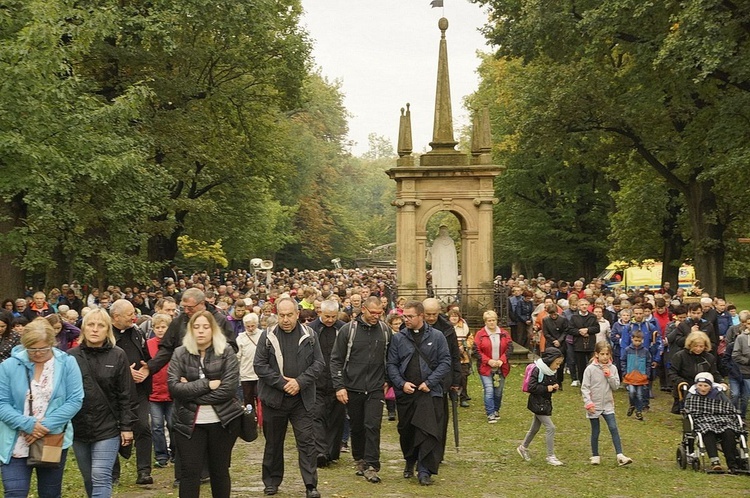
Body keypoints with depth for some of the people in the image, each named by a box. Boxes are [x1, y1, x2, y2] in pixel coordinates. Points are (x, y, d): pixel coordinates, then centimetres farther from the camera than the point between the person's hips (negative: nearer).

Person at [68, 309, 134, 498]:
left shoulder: (118, 356, -3)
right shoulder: (71, 356, 0)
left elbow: (125, 395, -2)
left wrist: (126, 427, -5)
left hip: (107, 428, -3)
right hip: (79, 427, 3)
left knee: (101, 478, -9)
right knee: (89, 480, 13)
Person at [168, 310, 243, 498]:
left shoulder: (226, 352, -2)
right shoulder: (180, 353, 1)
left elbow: (230, 387, -14)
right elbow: (173, 387, -11)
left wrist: (192, 391, -15)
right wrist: (207, 384, -17)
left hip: (222, 421, 0)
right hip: (189, 423, 0)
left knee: (220, 471, 12)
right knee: (189, 473, 1)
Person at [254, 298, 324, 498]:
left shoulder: (309, 335, 0)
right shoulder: (268, 336, -2)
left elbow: (319, 363, 0)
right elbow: (260, 365, -5)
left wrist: (299, 382, -13)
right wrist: (282, 383, -13)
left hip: (302, 399, 0)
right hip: (274, 398, 1)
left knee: (307, 442, -2)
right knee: (273, 442, 12)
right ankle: (272, 482, 26)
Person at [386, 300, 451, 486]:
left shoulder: (437, 337, 0)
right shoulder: (398, 338, 3)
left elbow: (445, 362, -2)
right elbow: (392, 364, 4)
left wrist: (430, 382, -11)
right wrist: (402, 383, -10)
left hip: (430, 393, -2)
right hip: (405, 393, 2)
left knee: (428, 432, -7)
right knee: (406, 431, 13)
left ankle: (424, 470, -1)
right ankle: (410, 461, 35)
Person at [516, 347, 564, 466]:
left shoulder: (553, 372, 4)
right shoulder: (537, 370, -20)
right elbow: (531, 387, -23)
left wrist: (555, 387, -5)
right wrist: (547, 388, -23)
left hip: (546, 403, 9)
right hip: (537, 403, -9)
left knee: (535, 428, 20)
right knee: (550, 428, -11)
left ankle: (523, 447, 40)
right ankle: (550, 456, -3)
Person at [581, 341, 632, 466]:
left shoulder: (612, 368, 0)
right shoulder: (590, 369, -10)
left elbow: (616, 386, -2)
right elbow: (585, 387, -9)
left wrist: (609, 375, -15)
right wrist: (588, 403, -16)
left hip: (607, 405, 2)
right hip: (594, 406, -2)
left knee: (613, 428, -7)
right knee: (595, 431, 9)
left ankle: (620, 456, -8)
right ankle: (595, 456, 22)